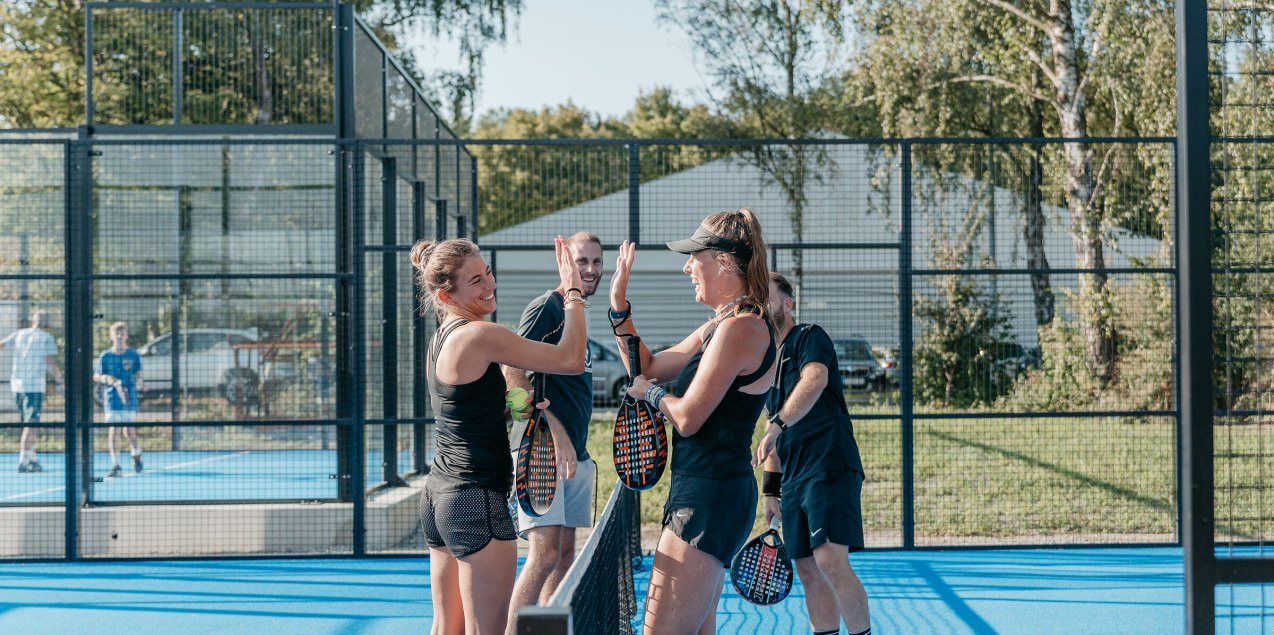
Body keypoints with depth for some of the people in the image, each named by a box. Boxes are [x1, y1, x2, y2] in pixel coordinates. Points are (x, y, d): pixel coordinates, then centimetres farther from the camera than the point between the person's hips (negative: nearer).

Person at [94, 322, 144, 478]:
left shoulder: (133, 355, 2)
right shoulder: (105, 356, 3)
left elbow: (138, 375, 8)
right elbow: (96, 377, 7)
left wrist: (140, 383, -12)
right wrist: (106, 379, -13)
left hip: (129, 399, -1)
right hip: (112, 399, 1)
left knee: (129, 432, -2)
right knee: (112, 432, -4)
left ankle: (136, 456, 27)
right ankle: (115, 466, 1)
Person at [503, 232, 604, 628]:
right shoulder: (545, 308, -10)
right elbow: (514, 376, -19)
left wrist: (580, 448, 20)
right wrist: (556, 433, -23)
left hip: (576, 455, 9)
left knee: (565, 554, 9)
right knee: (545, 555, -14)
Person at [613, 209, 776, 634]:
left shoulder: (739, 328, -16)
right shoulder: (719, 327, 16)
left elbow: (687, 417, -18)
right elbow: (647, 369, 23)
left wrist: (652, 394, 2)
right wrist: (619, 307, 14)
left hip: (708, 497, -11)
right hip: (709, 492, 11)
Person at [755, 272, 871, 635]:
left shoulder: (810, 337, -1)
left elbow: (815, 380, -24)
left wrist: (777, 424, -37)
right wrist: (770, 488, 18)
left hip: (829, 466, -8)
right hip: (794, 478, 8)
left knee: (831, 561, -19)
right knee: (808, 571, 5)